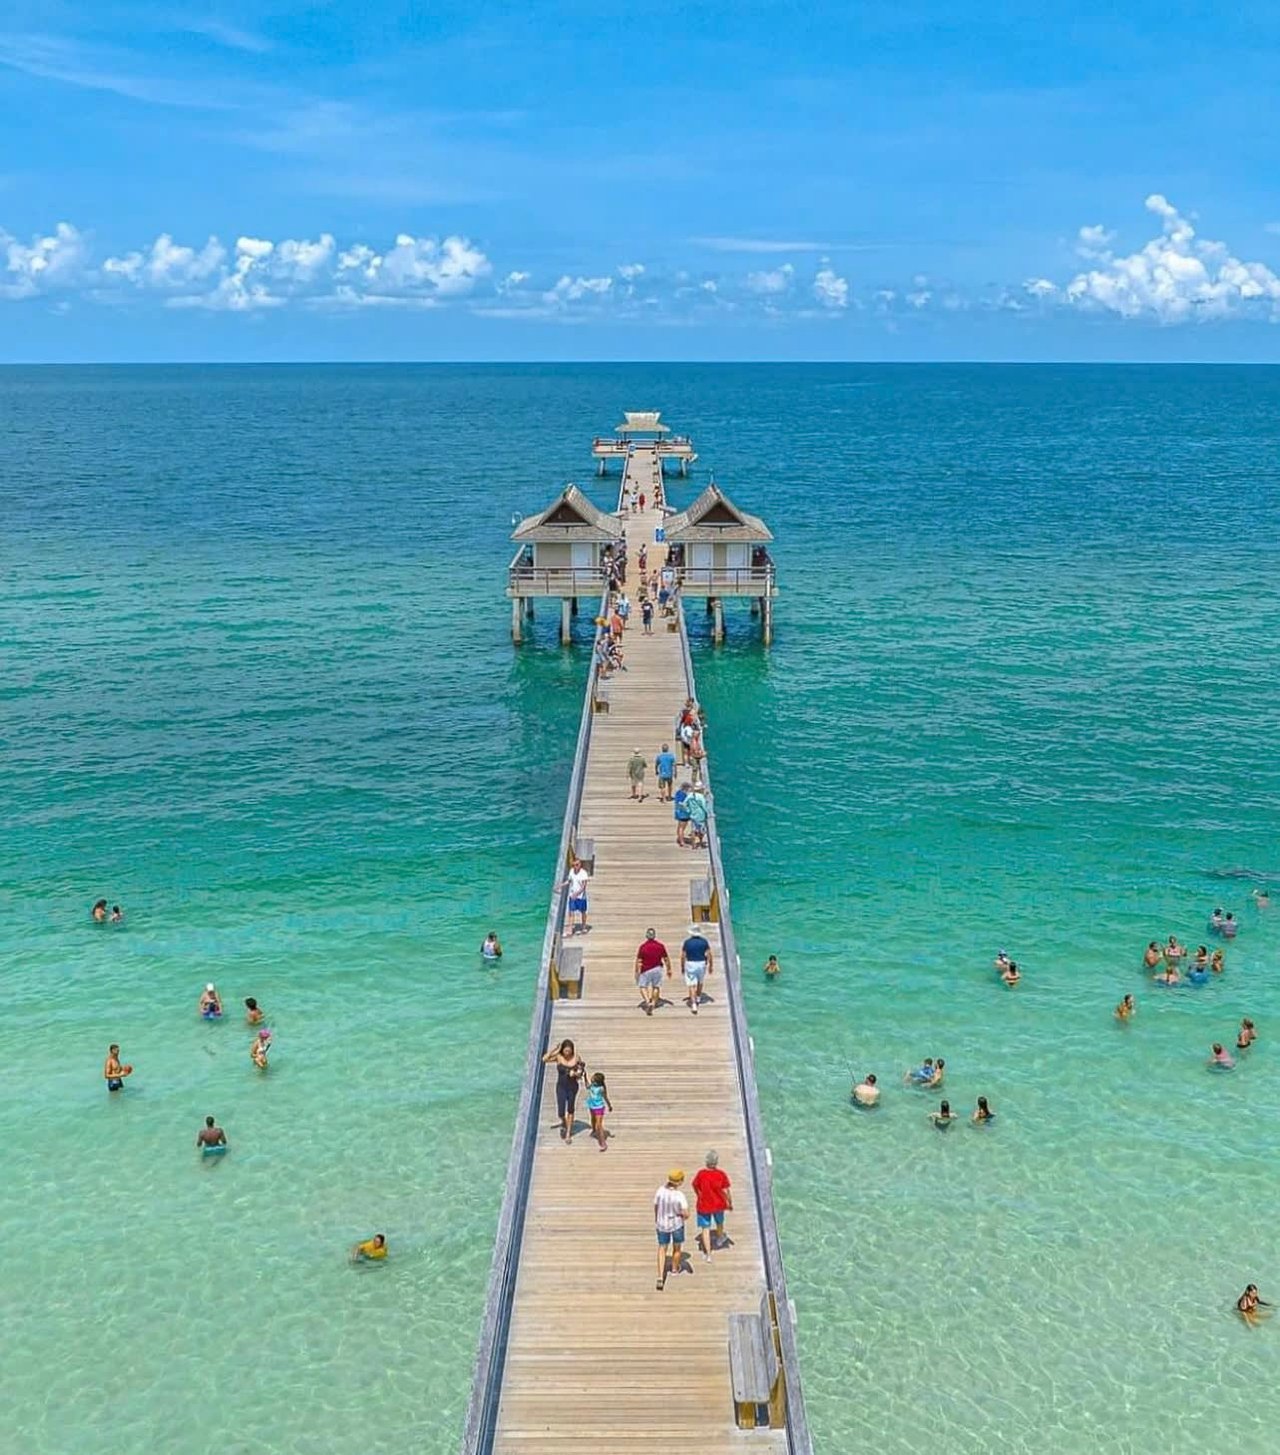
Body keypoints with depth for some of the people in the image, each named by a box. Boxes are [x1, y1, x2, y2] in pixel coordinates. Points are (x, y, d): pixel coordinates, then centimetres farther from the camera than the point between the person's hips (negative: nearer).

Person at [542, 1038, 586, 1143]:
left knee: (570, 1110, 15)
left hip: (573, 1087, 1)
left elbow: (582, 1070, 0)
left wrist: (577, 1074, -21)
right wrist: (556, 1050, -31)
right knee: (561, 1112, -3)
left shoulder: (576, 1058, -14)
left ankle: (568, 1134, 29)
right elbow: (544, 1059, -30)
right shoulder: (558, 1057, -16)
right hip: (561, 1087, 0)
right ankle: (564, 1123, 33)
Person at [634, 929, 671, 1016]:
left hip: (645, 970, -2)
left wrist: (637, 973, -3)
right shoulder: (660, 946, -4)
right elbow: (666, 959, 2)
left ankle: (647, 1001, -16)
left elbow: (638, 961, -11)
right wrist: (669, 970, 13)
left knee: (643, 987, 7)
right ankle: (653, 1004, 17)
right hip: (657, 969, 2)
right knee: (656, 987, 16)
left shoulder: (642, 947, -12)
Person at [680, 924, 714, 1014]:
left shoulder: (687, 942, -6)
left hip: (690, 964, -2)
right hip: (702, 964, 2)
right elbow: (709, 955, -4)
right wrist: (710, 965, 7)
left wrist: (682, 966, 10)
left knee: (691, 985, -2)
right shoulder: (704, 941, -4)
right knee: (700, 982, 25)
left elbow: (683, 956, -3)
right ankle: (698, 999, 42)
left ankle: (694, 1005, -11)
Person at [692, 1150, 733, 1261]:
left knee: (705, 1229, 13)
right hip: (719, 1204, 1)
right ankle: (720, 1239, 58)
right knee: (719, 1222, 30)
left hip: (703, 1205, -1)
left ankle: (707, 1255, 14)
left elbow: (695, 1186, -1)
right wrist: (730, 1203, 2)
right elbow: (728, 1191, -15)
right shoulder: (721, 1175, -22)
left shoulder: (700, 1173, -20)